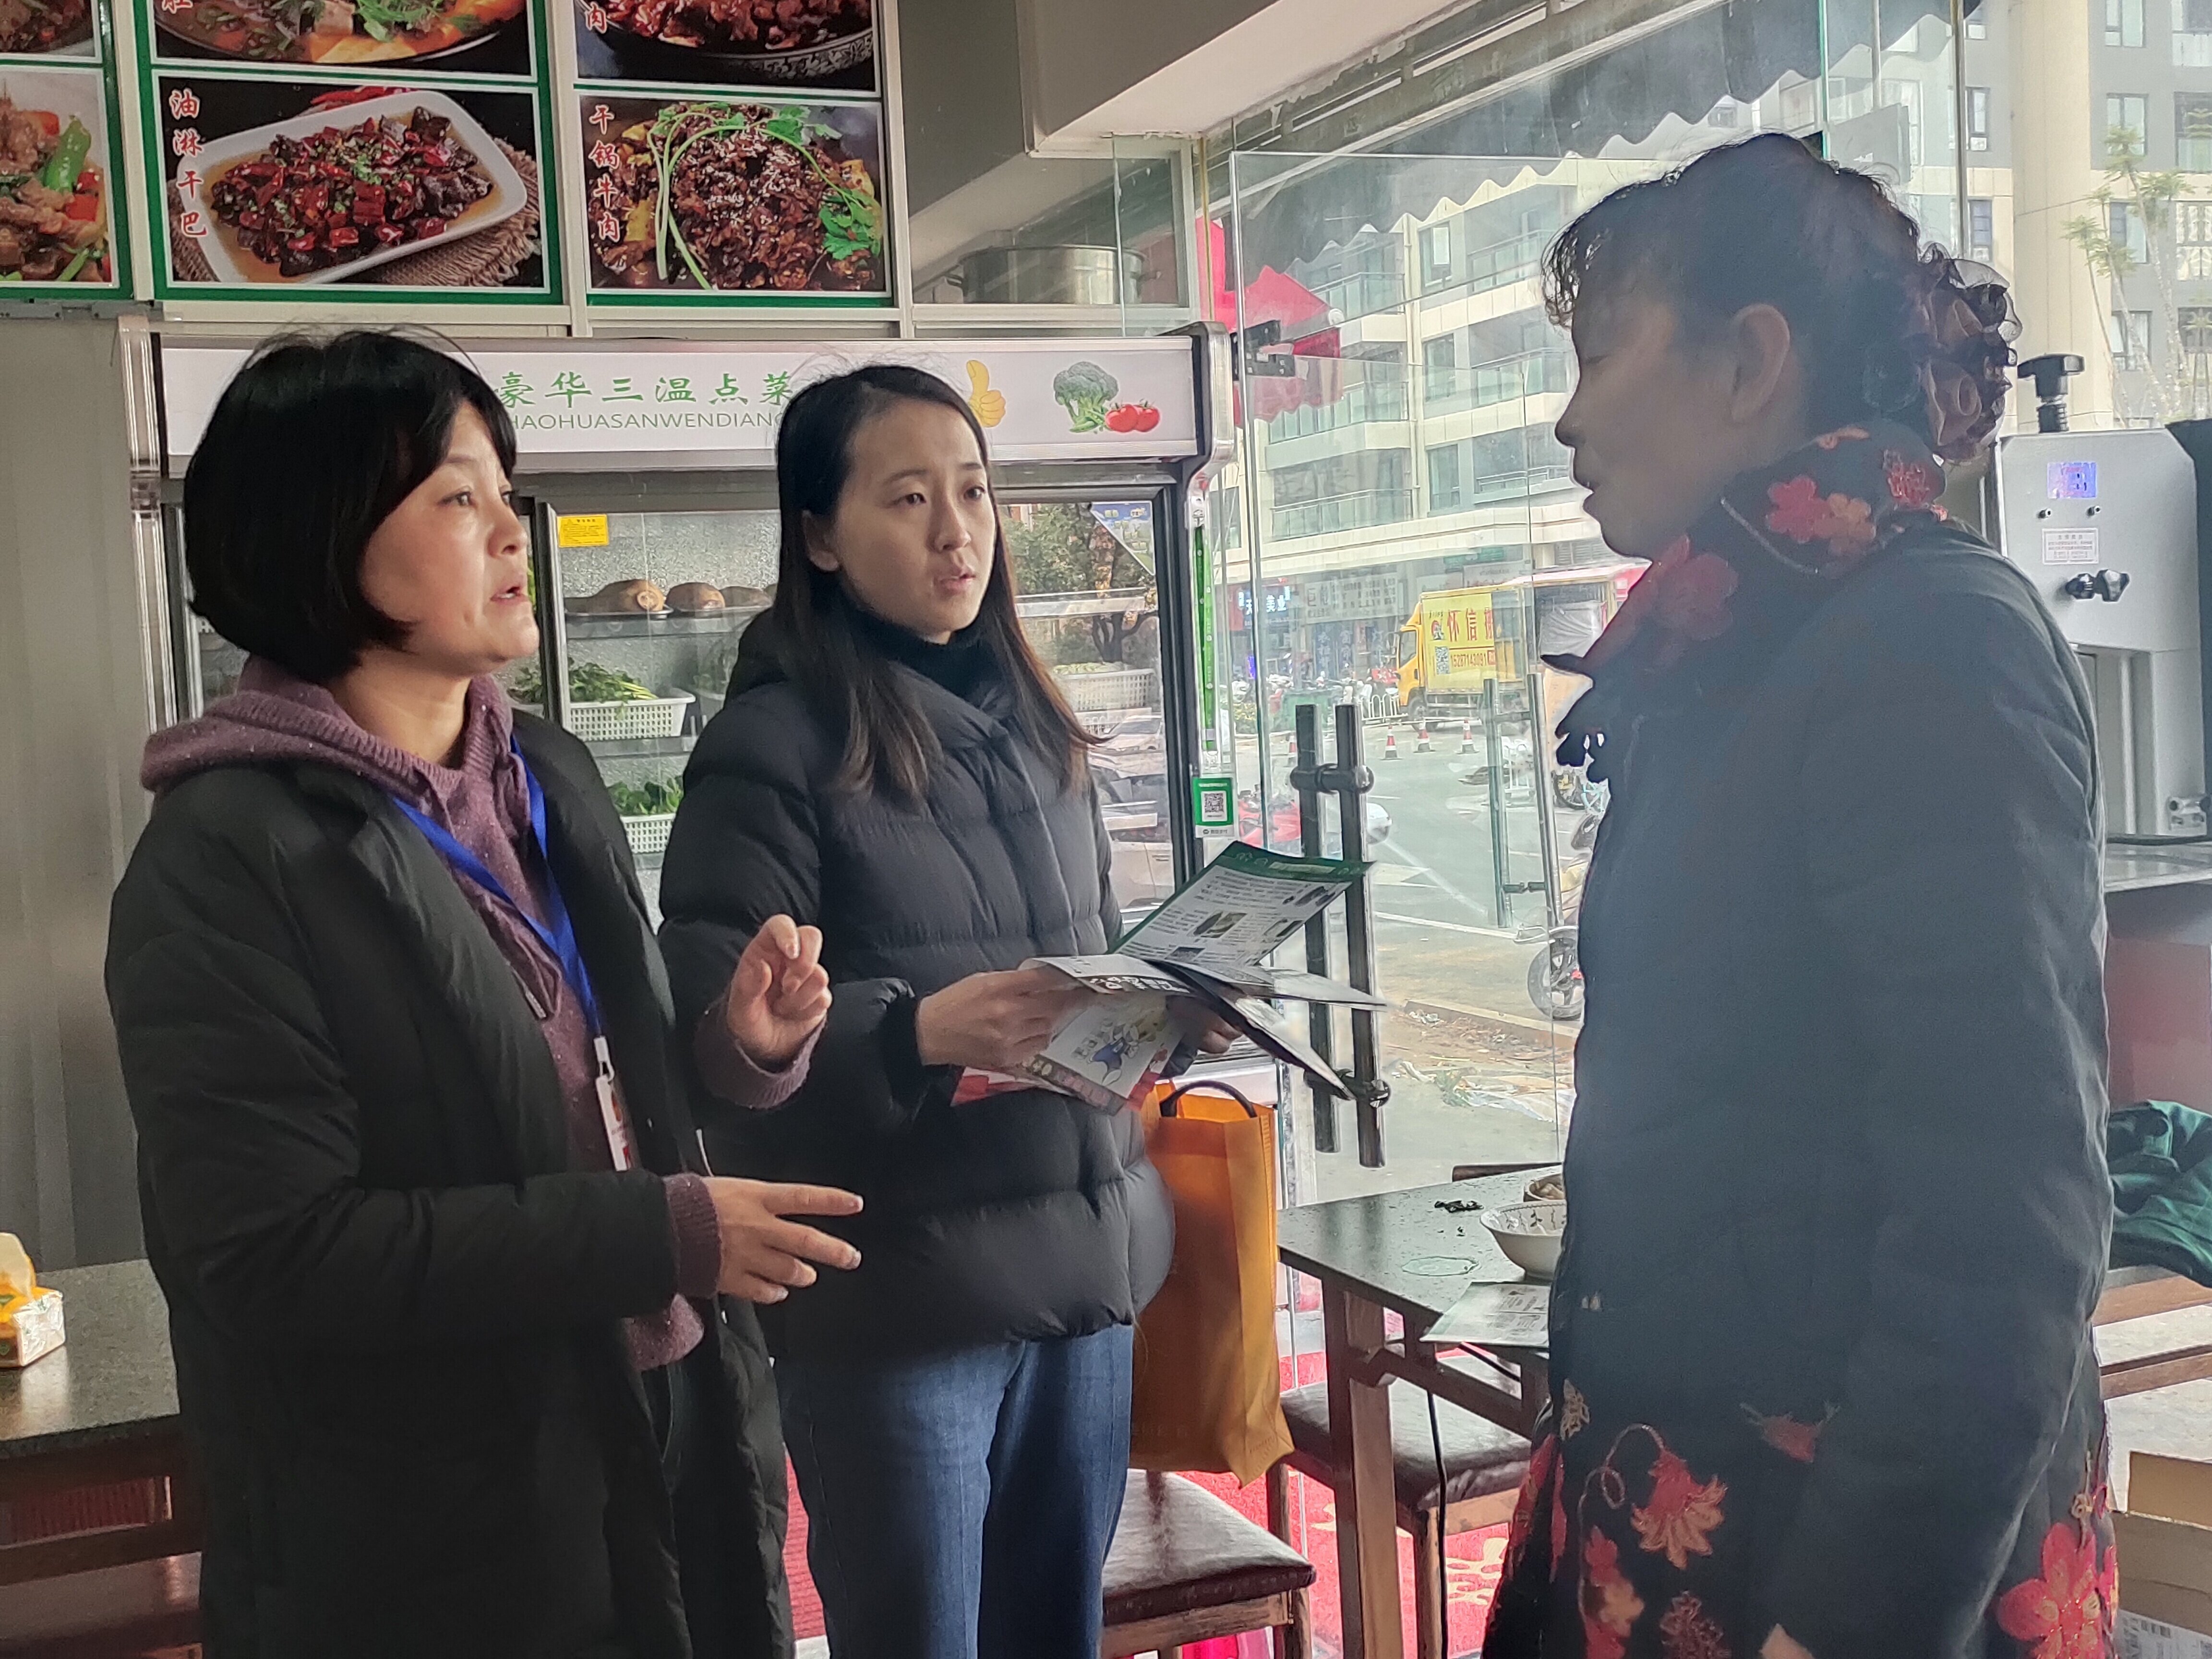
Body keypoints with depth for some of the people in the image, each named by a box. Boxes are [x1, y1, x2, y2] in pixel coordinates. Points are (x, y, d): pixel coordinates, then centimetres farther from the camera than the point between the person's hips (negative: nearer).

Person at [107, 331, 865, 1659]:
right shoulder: (228, 862, -16)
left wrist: (743, 1048, -6)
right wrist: (663, 1237, -23)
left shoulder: (548, 775, 8)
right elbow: (273, 1255, -22)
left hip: (674, 1427, 7)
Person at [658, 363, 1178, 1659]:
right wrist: (917, 1033, -27)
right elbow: (715, 1034, -13)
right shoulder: (775, 746, -8)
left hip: (1089, 1261, 6)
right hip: (900, 1289, -6)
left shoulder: (1031, 725, 13)